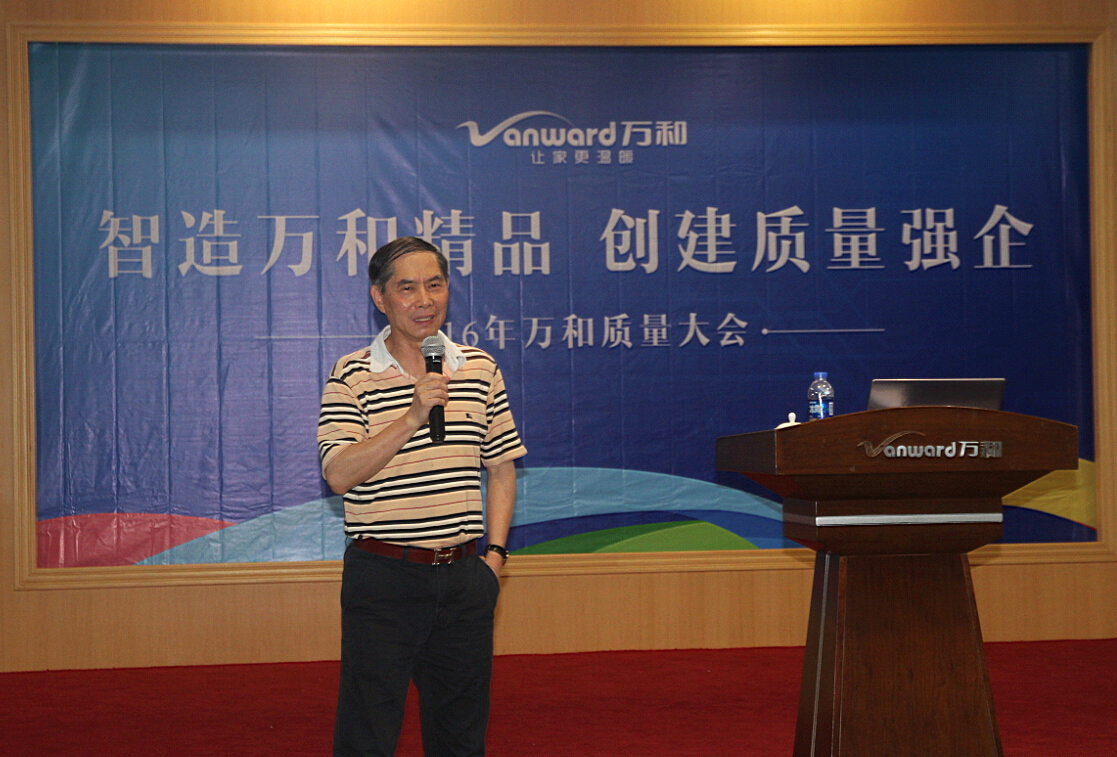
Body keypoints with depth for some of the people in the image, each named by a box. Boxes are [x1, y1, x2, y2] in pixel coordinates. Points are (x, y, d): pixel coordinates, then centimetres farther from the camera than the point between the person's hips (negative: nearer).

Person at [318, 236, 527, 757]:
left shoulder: (480, 369, 8)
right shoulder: (351, 376, -4)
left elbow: (501, 467, 15)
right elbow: (339, 475, -15)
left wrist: (495, 552, 5)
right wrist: (414, 416, -22)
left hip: (464, 574, 4)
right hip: (383, 576, -4)